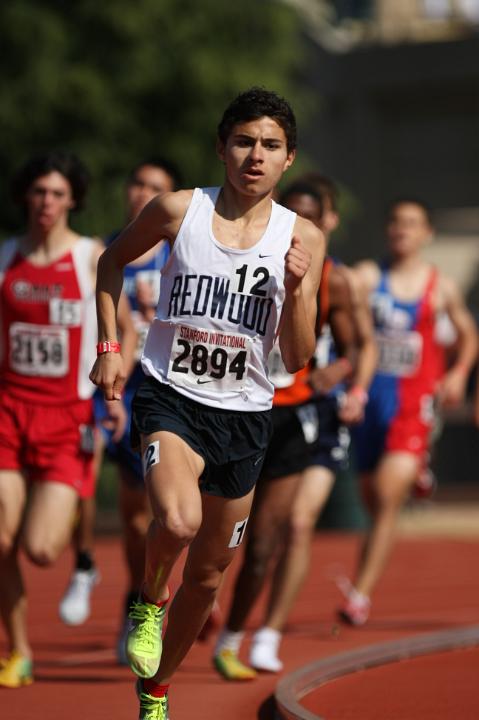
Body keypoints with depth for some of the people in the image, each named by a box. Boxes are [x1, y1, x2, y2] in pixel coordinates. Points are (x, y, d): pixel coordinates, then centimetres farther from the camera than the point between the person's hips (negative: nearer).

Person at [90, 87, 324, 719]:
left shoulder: (302, 239, -3)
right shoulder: (179, 210, -7)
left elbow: (297, 359, -2)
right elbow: (113, 261, 13)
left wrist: (298, 288, -18)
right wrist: (109, 347, 5)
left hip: (244, 413, 3)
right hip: (171, 399, -3)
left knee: (209, 572, 13)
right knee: (179, 521, -32)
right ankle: (150, 598, 2)